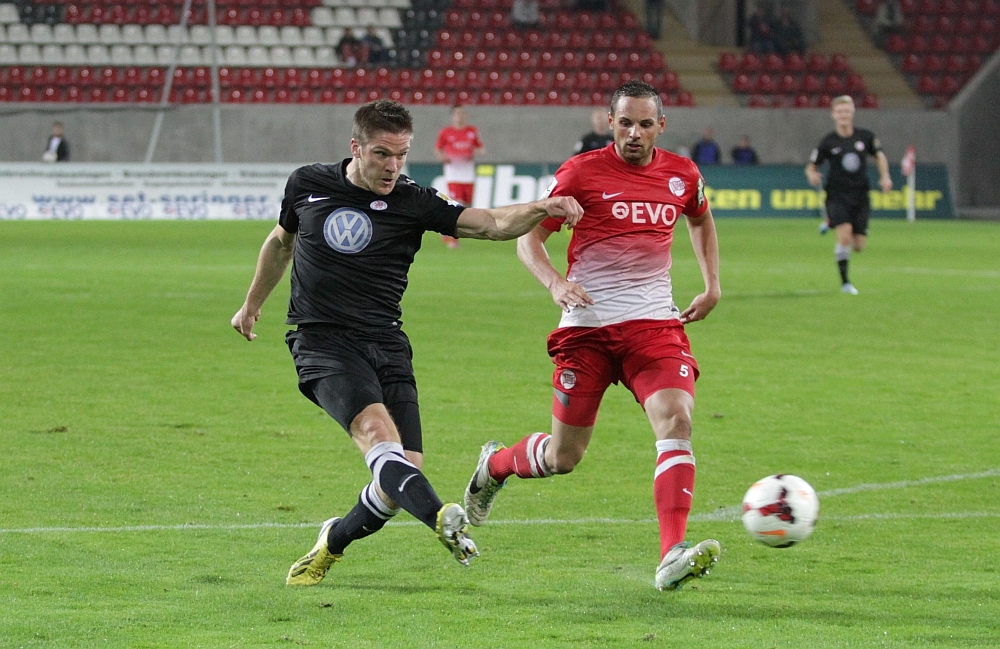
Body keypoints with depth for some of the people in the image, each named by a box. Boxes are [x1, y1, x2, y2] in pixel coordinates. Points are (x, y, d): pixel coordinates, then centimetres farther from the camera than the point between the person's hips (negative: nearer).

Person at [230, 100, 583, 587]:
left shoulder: (414, 204, 0)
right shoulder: (307, 185, 4)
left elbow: (493, 223, -11)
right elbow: (281, 241, 25)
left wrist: (542, 209, -29)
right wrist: (253, 303, 35)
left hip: (386, 346, 2)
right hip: (322, 343, -2)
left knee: (404, 473, -7)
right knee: (377, 433, -27)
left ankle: (330, 544, 20)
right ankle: (443, 520, -50)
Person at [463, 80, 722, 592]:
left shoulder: (682, 175, 7)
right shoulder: (582, 172, -5)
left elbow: (701, 220, 29)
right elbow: (528, 237, 0)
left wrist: (712, 285, 18)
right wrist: (555, 283, -19)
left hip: (654, 323, 2)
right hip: (588, 324, -2)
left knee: (676, 419, -23)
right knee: (564, 456, 4)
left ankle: (672, 558, -30)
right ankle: (495, 465, 39)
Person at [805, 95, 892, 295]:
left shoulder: (865, 136, 2)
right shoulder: (828, 142, -4)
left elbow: (879, 156, 18)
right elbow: (811, 166, 3)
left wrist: (885, 176, 2)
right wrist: (812, 175, -20)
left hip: (860, 196, 3)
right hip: (837, 195, -3)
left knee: (859, 245, -2)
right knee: (845, 233, -24)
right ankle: (844, 282, -11)